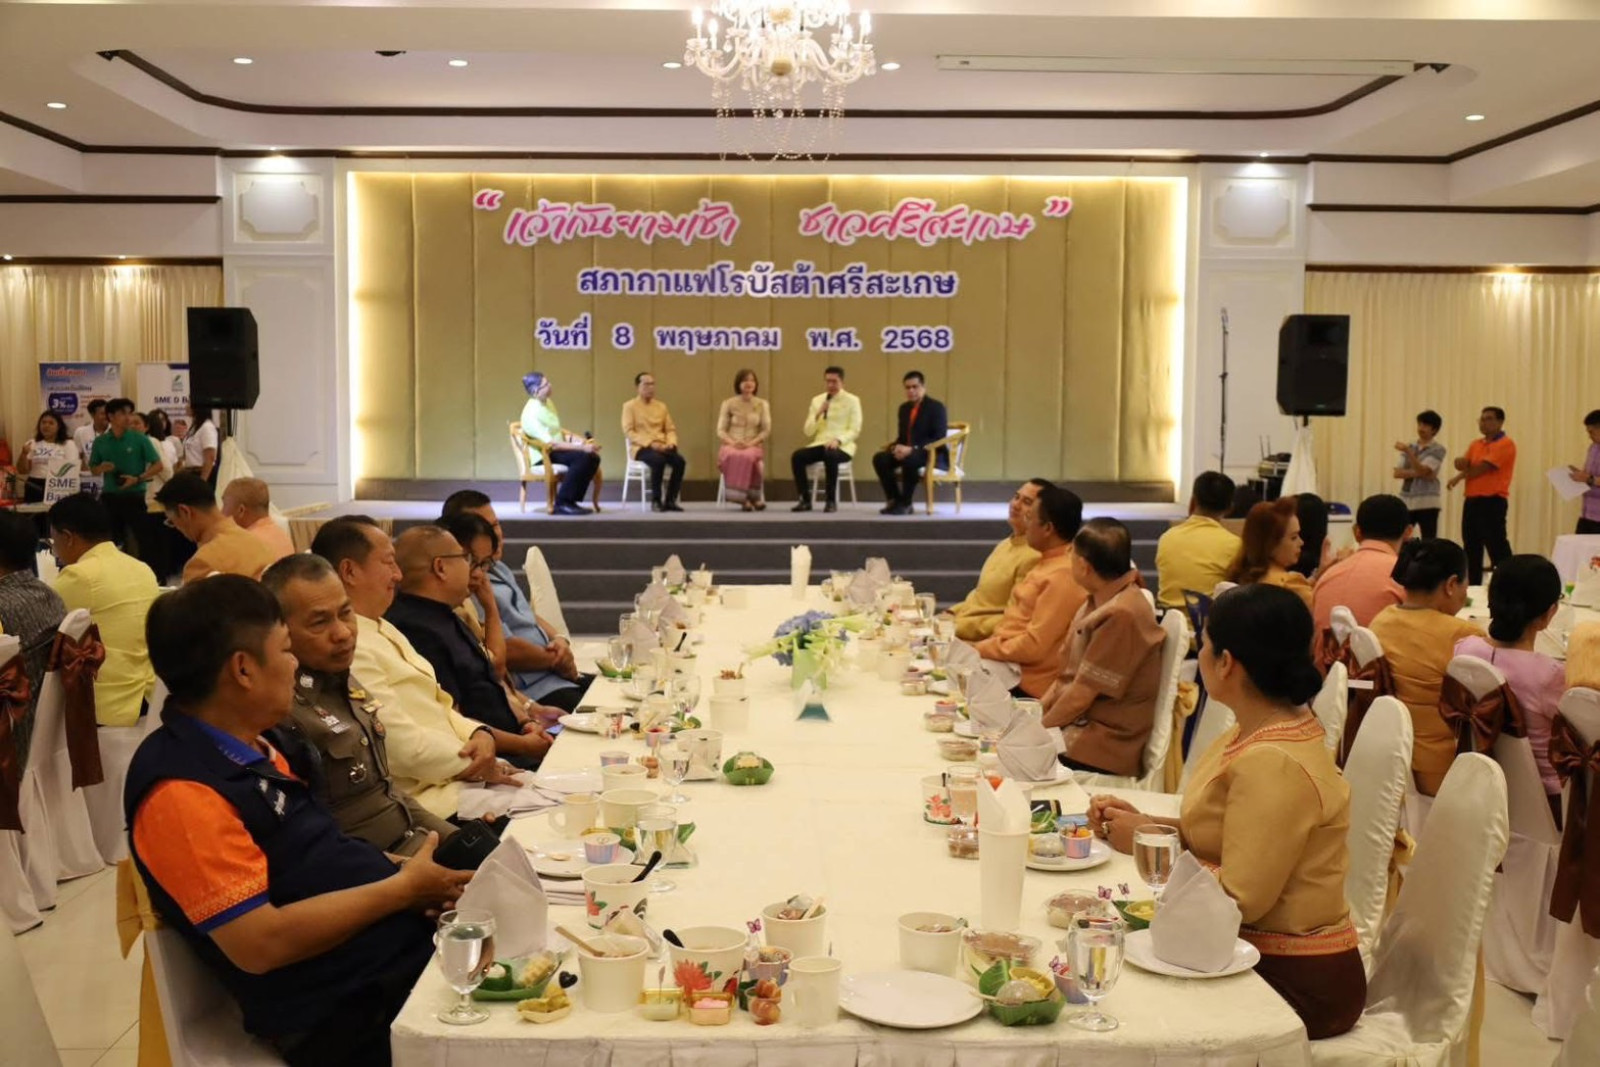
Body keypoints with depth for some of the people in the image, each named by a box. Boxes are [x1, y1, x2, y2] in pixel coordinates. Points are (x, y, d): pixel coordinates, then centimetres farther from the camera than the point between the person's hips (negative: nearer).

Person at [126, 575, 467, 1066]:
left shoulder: (246, 750, 10)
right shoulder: (181, 791, -20)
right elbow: (260, 942, -24)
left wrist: (395, 868, 1)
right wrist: (401, 888, -16)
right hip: (344, 1010, -9)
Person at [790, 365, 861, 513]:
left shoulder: (852, 400, 3)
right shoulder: (817, 400, 13)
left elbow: (855, 430, -5)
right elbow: (808, 432, 8)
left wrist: (838, 440, -22)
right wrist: (818, 414, -8)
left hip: (842, 447, -4)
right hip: (820, 444, 4)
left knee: (830, 455, -39)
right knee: (797, 456, -25)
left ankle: (831, 501, -25)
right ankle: (805, 500, -17)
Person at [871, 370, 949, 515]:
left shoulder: (936, 407, -8)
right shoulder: (904, 408, 13)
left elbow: (939, 439, -17)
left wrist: (913, 449, -27)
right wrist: (897, 447, -9)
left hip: (933, 455, -7)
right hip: (907, 452, 7)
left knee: (909, 459, -39)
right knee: (879, 458, -18)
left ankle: (905, 504, -25)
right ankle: (895, 500, -12)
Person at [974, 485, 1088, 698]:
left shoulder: (1063, 576, -20)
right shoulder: (1050, 562, 12)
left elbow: (1033, 646, -23)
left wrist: (982, 649, -14)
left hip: (1026, 683, -9)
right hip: (1007, 663, 9)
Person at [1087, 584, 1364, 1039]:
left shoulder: (1272, 765, -24)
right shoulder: (1258, 732, 7)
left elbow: (1239, 898, -25)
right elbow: (1220, 837, 10)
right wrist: (1141, 822, -3)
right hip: (1257, 956, 8)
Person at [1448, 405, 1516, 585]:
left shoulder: (1506, 444, -8)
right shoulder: (1475, 445, 17)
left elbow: (1482, 468, -14)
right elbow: (1462, 465, 7)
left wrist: (1459, 477, 0)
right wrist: (1462, 463, -17)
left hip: (1493, 501, -8)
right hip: (1472, 500, 8)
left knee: (1497, 547, -11)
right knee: (1471, 548, 11)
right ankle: (1473, 588, 18)